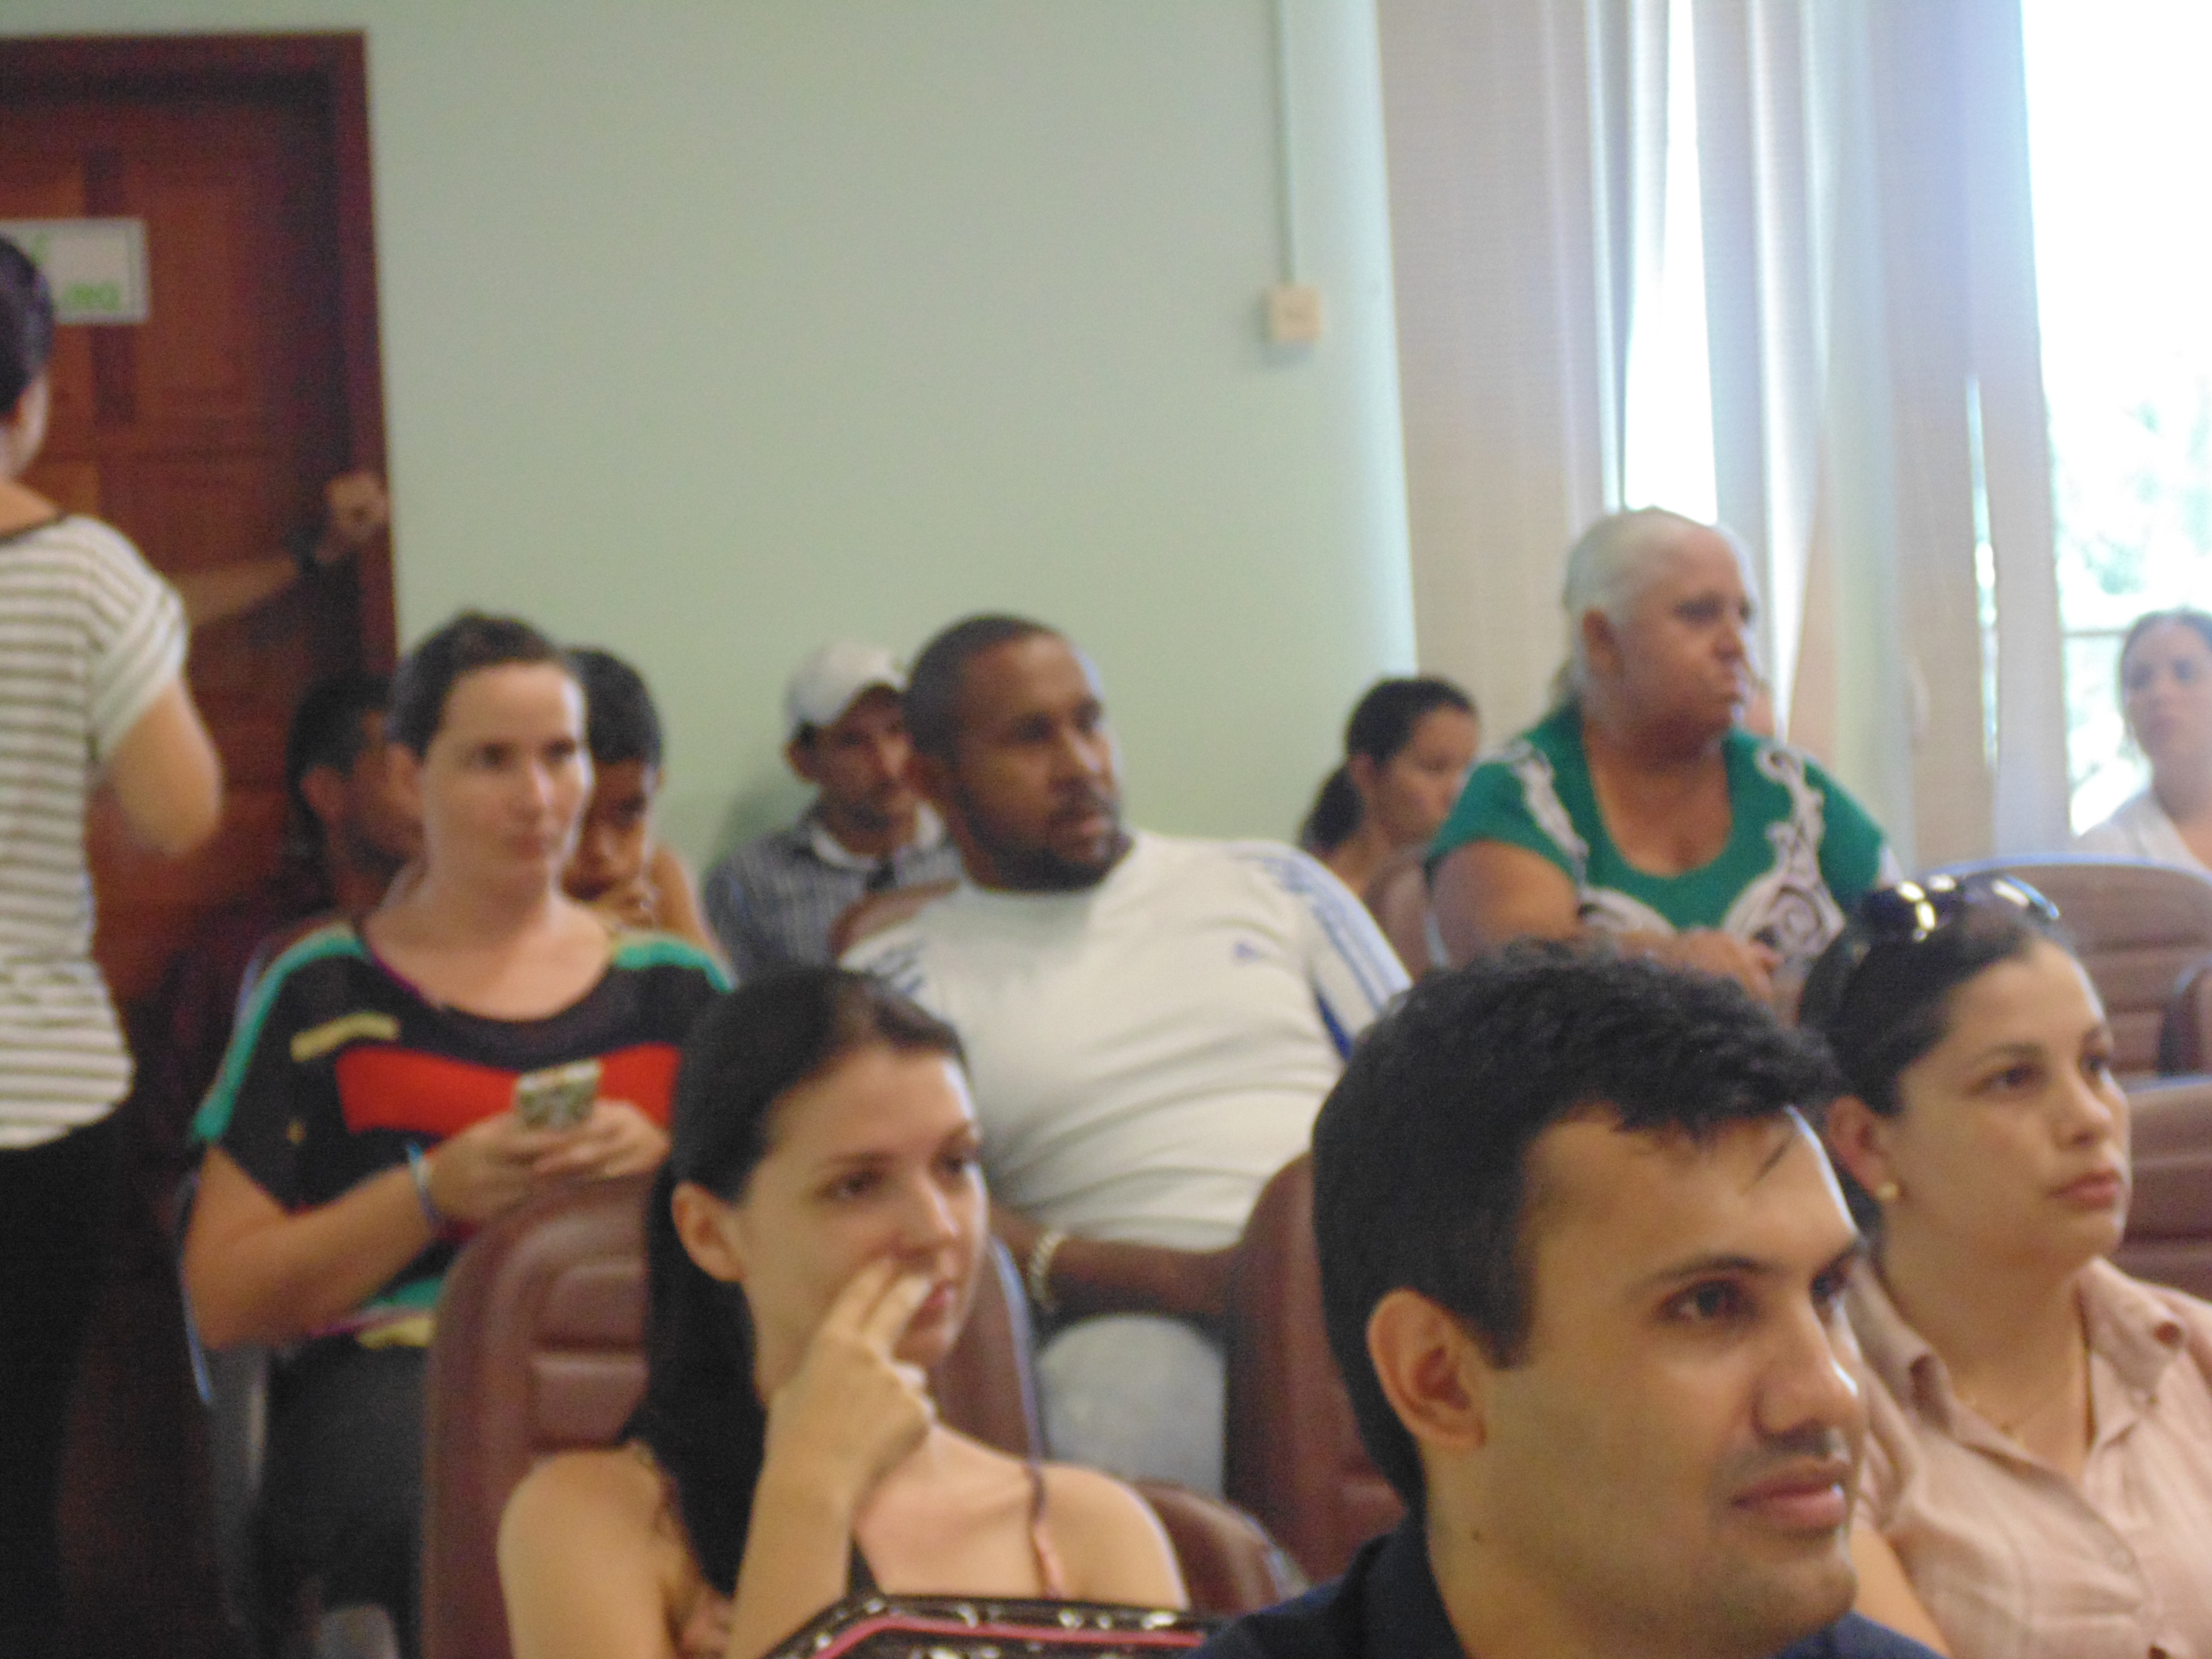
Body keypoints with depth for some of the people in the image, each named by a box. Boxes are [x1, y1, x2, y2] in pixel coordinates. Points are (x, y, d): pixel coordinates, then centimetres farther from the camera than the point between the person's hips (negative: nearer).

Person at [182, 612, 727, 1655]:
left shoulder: (673, 988, 20)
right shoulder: (323, 995, 12)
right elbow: (224, 1303, 6)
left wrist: (666, 1168, -4)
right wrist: (438, 1192, -7)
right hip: (393, 1367, -2)